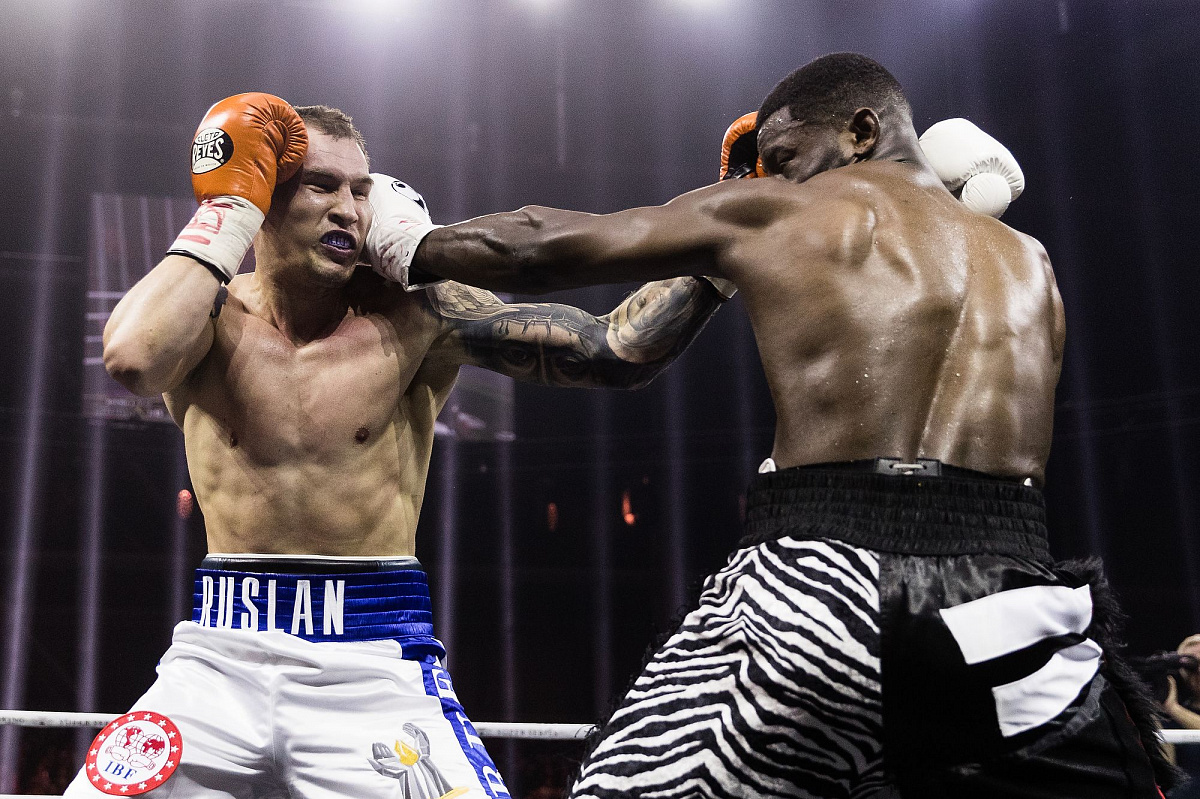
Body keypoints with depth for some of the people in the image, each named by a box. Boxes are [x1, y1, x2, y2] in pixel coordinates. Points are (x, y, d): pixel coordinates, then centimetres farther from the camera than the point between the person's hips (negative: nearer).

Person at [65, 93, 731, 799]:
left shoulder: (414, 317, -5)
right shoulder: (213, 315, 0)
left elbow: (620, 351, -10)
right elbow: (131, 359, -24)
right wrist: (228, 204, -14)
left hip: (375, 663, -1)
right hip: (222, 657, 2)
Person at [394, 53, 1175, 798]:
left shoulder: (771, 213, 10)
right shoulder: (1030, 265, 22)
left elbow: (541, 247, 14)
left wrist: (406, 245, 30)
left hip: (827, 587, -4)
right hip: (1012, 606, 4)